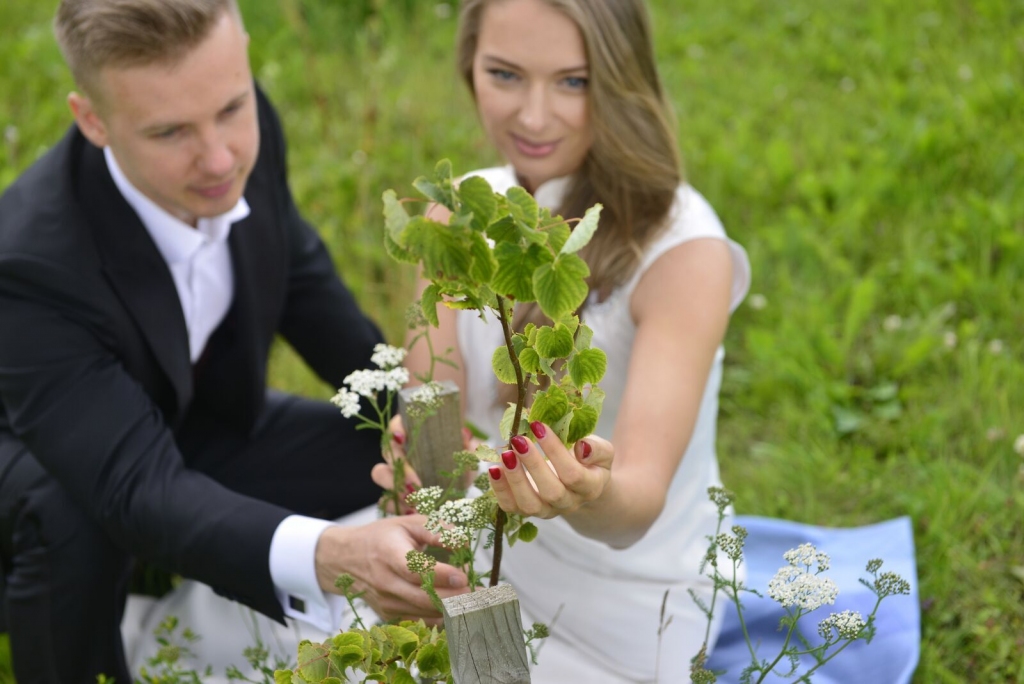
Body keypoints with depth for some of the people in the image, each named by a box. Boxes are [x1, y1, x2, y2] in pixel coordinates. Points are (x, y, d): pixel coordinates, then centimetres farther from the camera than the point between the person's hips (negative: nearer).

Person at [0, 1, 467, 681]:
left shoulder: (245, 130, -23)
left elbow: (297, 270, -3)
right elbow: (141, 488, -45)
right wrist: (328, 556, -62)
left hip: (209, 424, 6)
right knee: (67, 514, -38)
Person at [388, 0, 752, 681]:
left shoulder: (684, 253, -24)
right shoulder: (459, 213, -6)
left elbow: (638, 505, -31)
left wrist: (593, 497, -55)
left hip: (618, 620, -5)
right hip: (492, 564, 5)